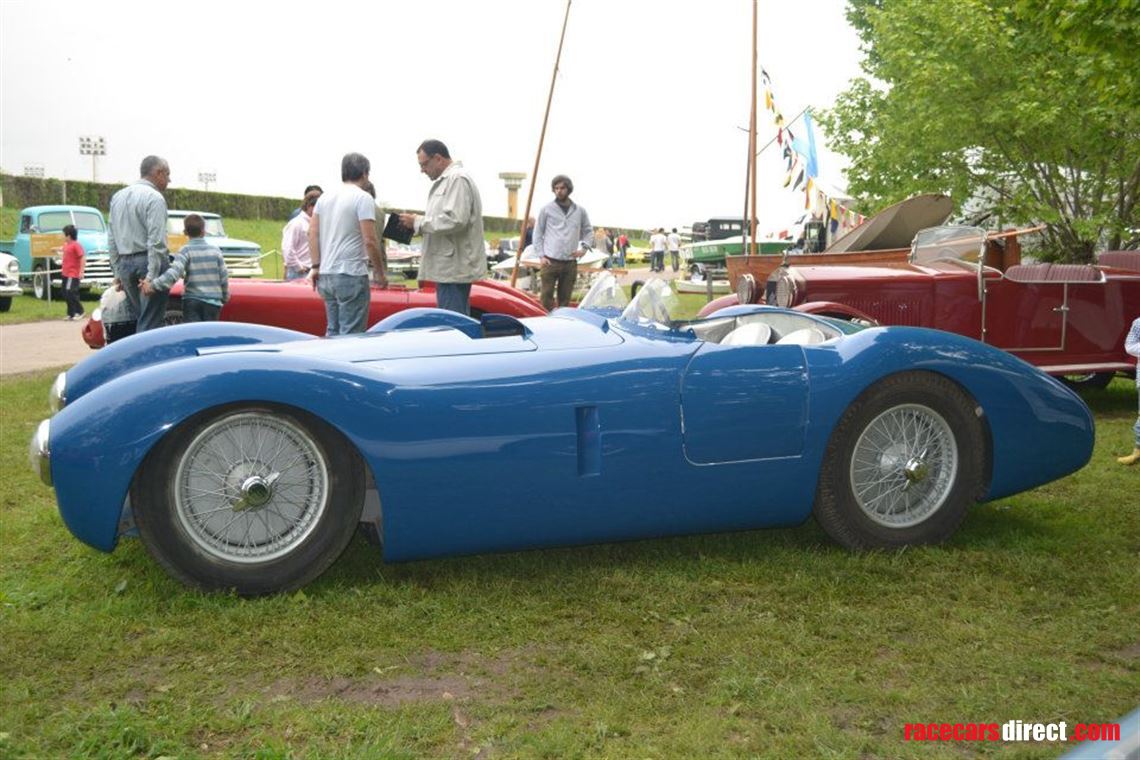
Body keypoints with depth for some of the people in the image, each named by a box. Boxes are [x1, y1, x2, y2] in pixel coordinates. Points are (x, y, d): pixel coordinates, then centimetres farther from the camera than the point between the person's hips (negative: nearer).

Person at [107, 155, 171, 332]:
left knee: (141, 319, 11)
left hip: (125, 264, 7)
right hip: (148, 262, -7)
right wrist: (152, 276, -19)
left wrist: (118, 273, 19)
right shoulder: (154, 198, -8)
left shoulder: (117, 196, 16)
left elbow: (111, 239, 17)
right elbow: (156, 241, -17)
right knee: (150, 324, -6)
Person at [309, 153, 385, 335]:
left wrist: (315, 266, 11)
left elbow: (313, 234, 9)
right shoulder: (363, 198, -8)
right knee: (351, 334, -4)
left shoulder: (324, 198, 12)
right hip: (351, 275, -7)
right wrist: (379, 272, -4)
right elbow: (370, 241, -13)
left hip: (326, 274, 7)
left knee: (332, 332, 14)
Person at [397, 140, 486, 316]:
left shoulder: (458, 179, -12)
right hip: (449, 267, 10)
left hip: (454, 268, -10)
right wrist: (419, 222, 10)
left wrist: (418, 222, -13)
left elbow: (455, 220, -22)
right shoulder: (446, 180, 21)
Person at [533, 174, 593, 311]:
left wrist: (584, 247, 3)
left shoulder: (580, 211, 9)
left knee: (565, 299, 7)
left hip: (570, 263, 2)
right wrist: (541, 255, -3)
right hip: (550, 261, -2)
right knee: (547, 297, -6)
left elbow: (588, 231, 20)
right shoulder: (546, 209, 3)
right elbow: (538, 234, 6)